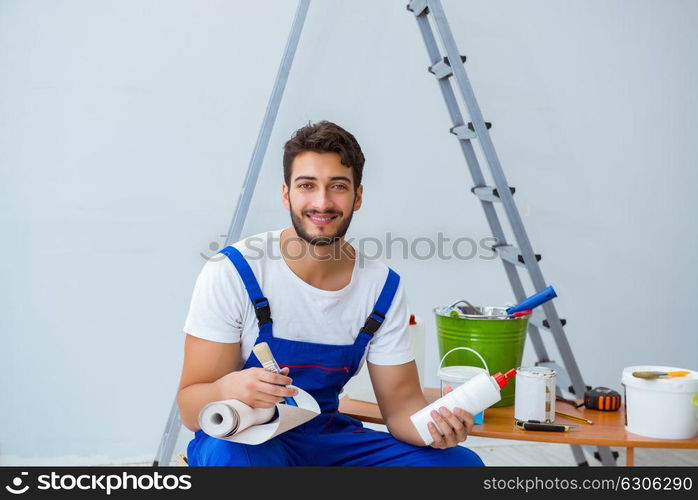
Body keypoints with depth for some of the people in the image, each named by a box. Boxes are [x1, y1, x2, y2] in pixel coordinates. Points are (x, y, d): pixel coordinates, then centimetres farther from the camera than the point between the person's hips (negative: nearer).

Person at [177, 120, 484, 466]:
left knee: (463, 463, -13)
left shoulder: (383, 287, -4)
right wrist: (229, 390, -39)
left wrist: (434, 426, -24)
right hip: (243, 441, -4)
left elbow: (400, 402, 0)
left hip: (326, 439, 5)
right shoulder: (231, 273, -16)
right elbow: (190, 408, -15)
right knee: (237, 457, -40)